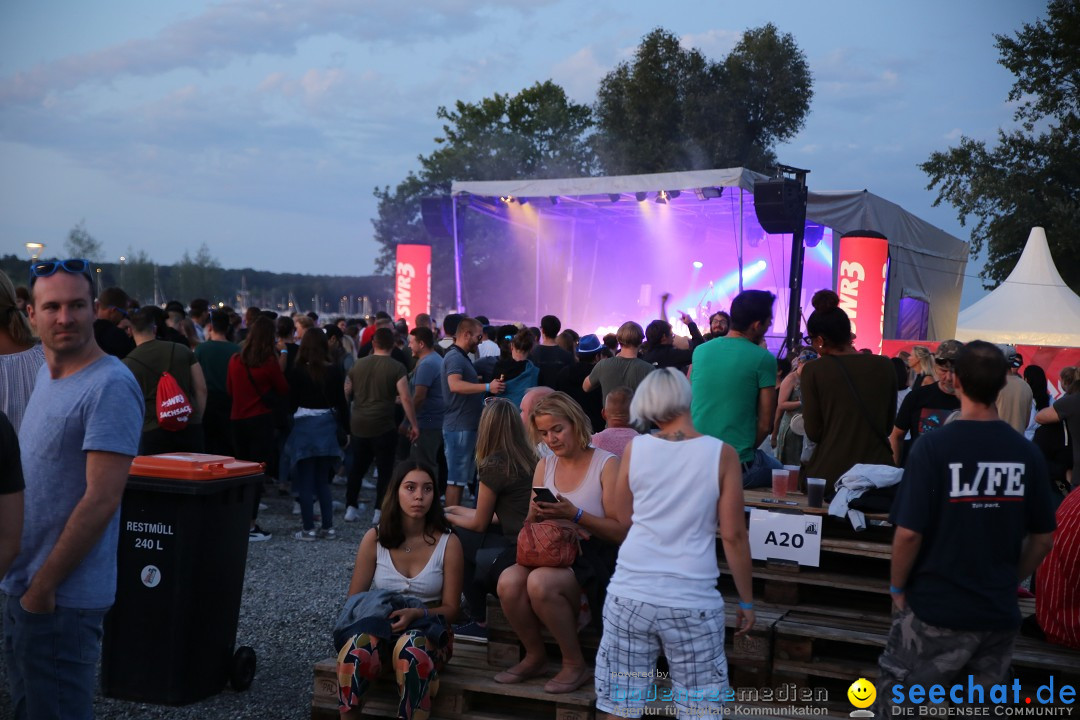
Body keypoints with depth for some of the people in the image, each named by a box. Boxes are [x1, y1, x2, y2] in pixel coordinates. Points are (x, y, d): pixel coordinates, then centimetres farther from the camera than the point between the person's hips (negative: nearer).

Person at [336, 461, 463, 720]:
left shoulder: (448, 543, -3)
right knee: (355, 653, -35)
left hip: (427, 630, -1)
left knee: (412, 651, -38)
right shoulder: (374, 538, 0)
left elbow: (450, 608, -1)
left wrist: (416, 614, -20)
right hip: (377, 626, 1)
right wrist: (372, 611, -17)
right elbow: (354, 599, 5)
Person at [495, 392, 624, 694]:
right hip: (552, 553, 5)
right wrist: (536, 515, -8)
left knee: (540, 582, -33)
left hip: (594, 559, -5)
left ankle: (575, 665, -12)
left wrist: (574, 515, -22)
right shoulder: (545, 466, 12)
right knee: (508, 581, -26)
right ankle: (535, 656, -1)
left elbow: (620, 531, -12)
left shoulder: (606, 464, -5)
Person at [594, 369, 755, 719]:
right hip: (692, 597, -2)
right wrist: (746, 600, 6)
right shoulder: (721, 453, -4)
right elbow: (733, 536, -2)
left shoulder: (635, 448, 2)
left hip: (631, 591, 2)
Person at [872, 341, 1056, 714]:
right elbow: (1043, 538, 4)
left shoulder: (933, 446, -16)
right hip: (999, 613, 4)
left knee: (898, 704, 10)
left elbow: (909, 533, -17)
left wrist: (897, 588, -1)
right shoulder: (1027, 453, -3)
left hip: (934, 608, -4)